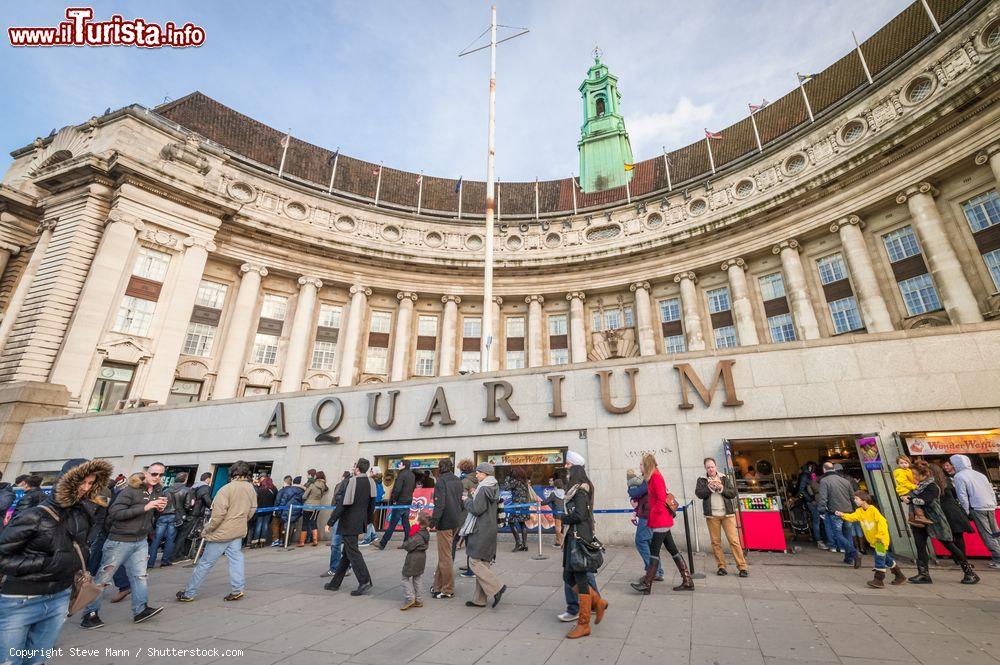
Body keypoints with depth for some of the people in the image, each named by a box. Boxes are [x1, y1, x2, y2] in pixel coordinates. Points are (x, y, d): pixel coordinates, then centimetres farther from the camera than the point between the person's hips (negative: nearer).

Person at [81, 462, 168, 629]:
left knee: (139, 575, 8)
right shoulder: (130, 490, -18)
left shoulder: (158, 491, 4)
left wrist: (161, 508, -6)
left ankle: (140, 610, 15)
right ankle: (89, 614, 20)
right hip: (120, 540, -6)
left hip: (141, 541, 6)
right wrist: (145, 507, -29)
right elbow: (115, 512, -25)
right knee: (103, 577, 6)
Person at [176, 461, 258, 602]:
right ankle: (237, 589, 5)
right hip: (239, 532, 5)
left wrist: (207, 530, -6)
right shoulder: (251, 489, 0)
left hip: (222, 532, -5)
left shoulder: (226, 489, -19)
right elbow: (252, 510, 9)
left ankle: (188, 593, 22)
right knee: (236, 560, 9)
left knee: (205, 563, 9)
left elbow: (218, 515, -20)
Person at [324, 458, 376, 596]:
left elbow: (342, 504, -18)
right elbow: (372, 505, 11)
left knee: (353, 552, -1)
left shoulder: (351, 481, -17)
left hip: (349, 523, -7)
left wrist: (330, 522, -11)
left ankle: (365, 583, -4)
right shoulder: (370, 482, 4)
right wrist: (367, 521, 23)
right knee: (347, 552, 17)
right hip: (360, 523, 7)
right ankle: (335, 583, 29)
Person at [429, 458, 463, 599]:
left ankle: (448, 590, 14)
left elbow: (440, 504, -21)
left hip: (445, 523, -8)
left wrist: (432, 522, -18)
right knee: (445, 555, 18)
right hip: (456, 522, 8)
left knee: (445, 557, 4)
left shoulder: (441, 481, -15)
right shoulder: (458, 481, 8)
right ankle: (438, 586, 28)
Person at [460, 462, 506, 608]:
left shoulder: (483, 489, -17)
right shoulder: (492, 488, 11)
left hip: (481, 531, -9)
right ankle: (480, 599, 18)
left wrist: (468, 500, -3)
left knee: (474, 562, -2)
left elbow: (476, 509, -20)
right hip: (490, 529, 9)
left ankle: (497, 587, -5)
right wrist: (475, 496, 11)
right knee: (484, 563, 12)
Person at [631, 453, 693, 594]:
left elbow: (661, 499, -20)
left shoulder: (655, 476, -15)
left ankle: (646, 585, -1)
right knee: (672, 550, 12)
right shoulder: (654, 477, 14)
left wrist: (652, 517, -14)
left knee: (654, 552, -5)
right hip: (662, 522, 10)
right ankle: (687, 582, 18)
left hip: (660, 522, -10)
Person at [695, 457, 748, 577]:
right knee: (716, 542, 3)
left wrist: (721, 488, -14)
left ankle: (742, 566, 3)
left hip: (727, 514, 0)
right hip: (711, 515, 0)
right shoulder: (702, 480, 6)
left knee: (734, 540, -4)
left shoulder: (725, 478, 8)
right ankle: (721, 566, 13)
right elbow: (699, 493, -7)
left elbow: (733, 493, 1)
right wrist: (710, 487, -19)